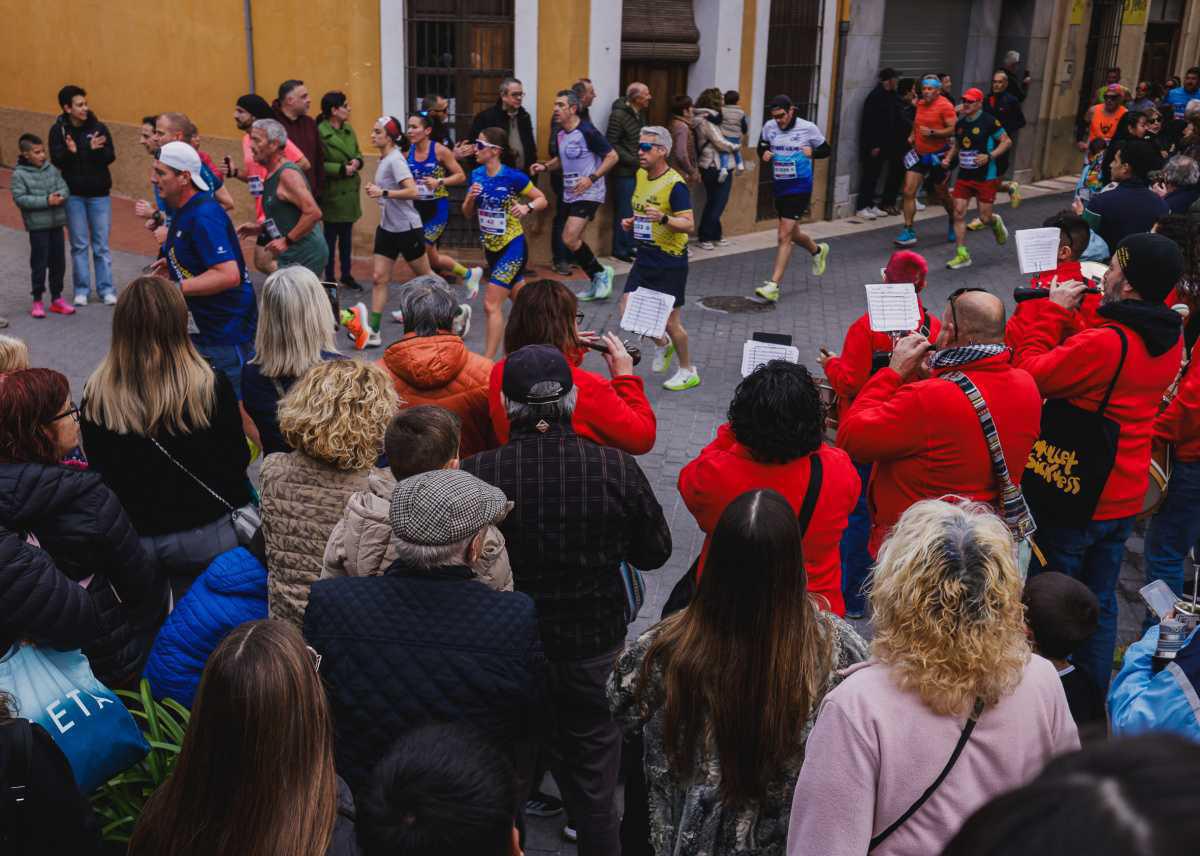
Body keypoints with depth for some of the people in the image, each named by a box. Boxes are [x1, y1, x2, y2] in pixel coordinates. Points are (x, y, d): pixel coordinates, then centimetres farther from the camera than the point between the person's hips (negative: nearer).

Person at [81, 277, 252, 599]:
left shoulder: (96, 395, -11)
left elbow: (97, 468, 0)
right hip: (203, 533, -1)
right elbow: (238, 459, -6)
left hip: (129, 538, 2)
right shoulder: (212, 386, -16)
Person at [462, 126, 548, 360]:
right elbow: (467, 214, 7)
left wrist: (527, 207, -25)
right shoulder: (476, 175, 2)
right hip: (491, 248, 7)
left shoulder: (513, 177, -16)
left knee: (491, 304, -13)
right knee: (523, 302, 20)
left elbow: (542, 200, -5)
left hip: (512, 246, -7)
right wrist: (471, 197, -13)